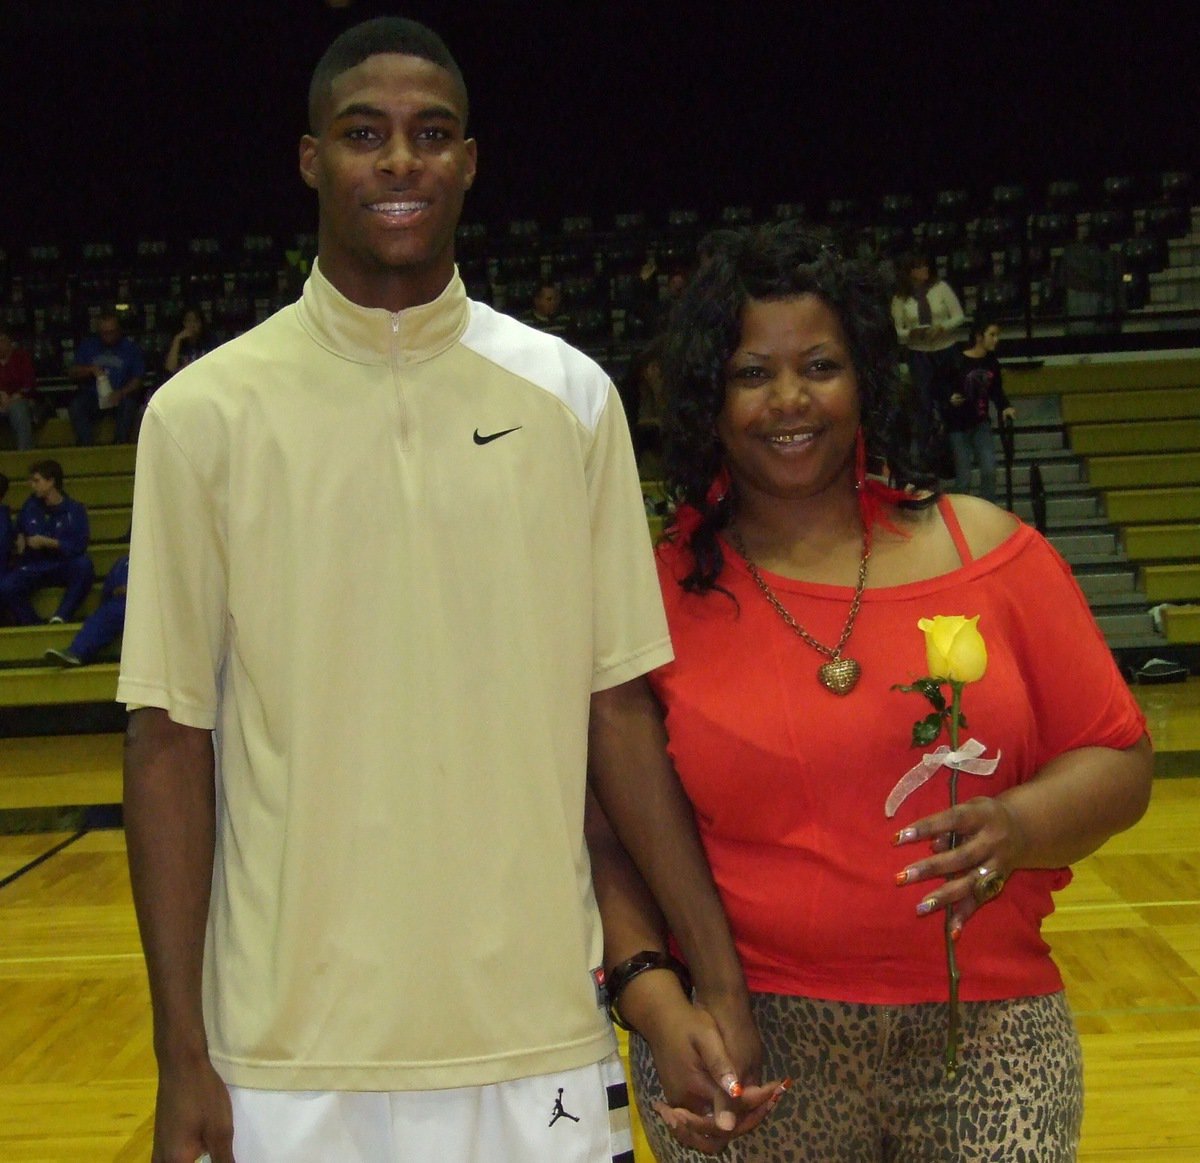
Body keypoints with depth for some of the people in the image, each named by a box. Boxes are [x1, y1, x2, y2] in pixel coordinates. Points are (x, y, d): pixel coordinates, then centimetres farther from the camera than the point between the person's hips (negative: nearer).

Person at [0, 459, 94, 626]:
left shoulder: (74, 510, -4)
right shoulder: (31, 506, 10)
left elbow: (79, 546, -13)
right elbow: (19, 528, 29)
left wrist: (47, 542, -17)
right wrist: (20, 537, 6)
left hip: (64, 567, -3)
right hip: (33, 567, 3)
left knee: (84, 564, -38)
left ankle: (61, 617, -31)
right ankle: (33, 625, -16)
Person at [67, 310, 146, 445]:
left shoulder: (131, 348, 5)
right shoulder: (88, 345, 11)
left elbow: (137, 380, -1)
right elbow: (72, 372, 6)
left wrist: (121, 393, -21)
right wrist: (90, 370, -15)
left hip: (120, 395, -2)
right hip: (92, 395, 2)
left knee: (128, 404, -35)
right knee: (76, 406, -29)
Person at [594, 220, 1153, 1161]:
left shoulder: (986, 547, 2)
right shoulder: (656, 590, -1)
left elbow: (1117, 759, 5)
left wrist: (1021, 827, -15)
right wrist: (660, 1008, -13)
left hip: (989, 1038, 1)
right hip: (749, 1046, 0)